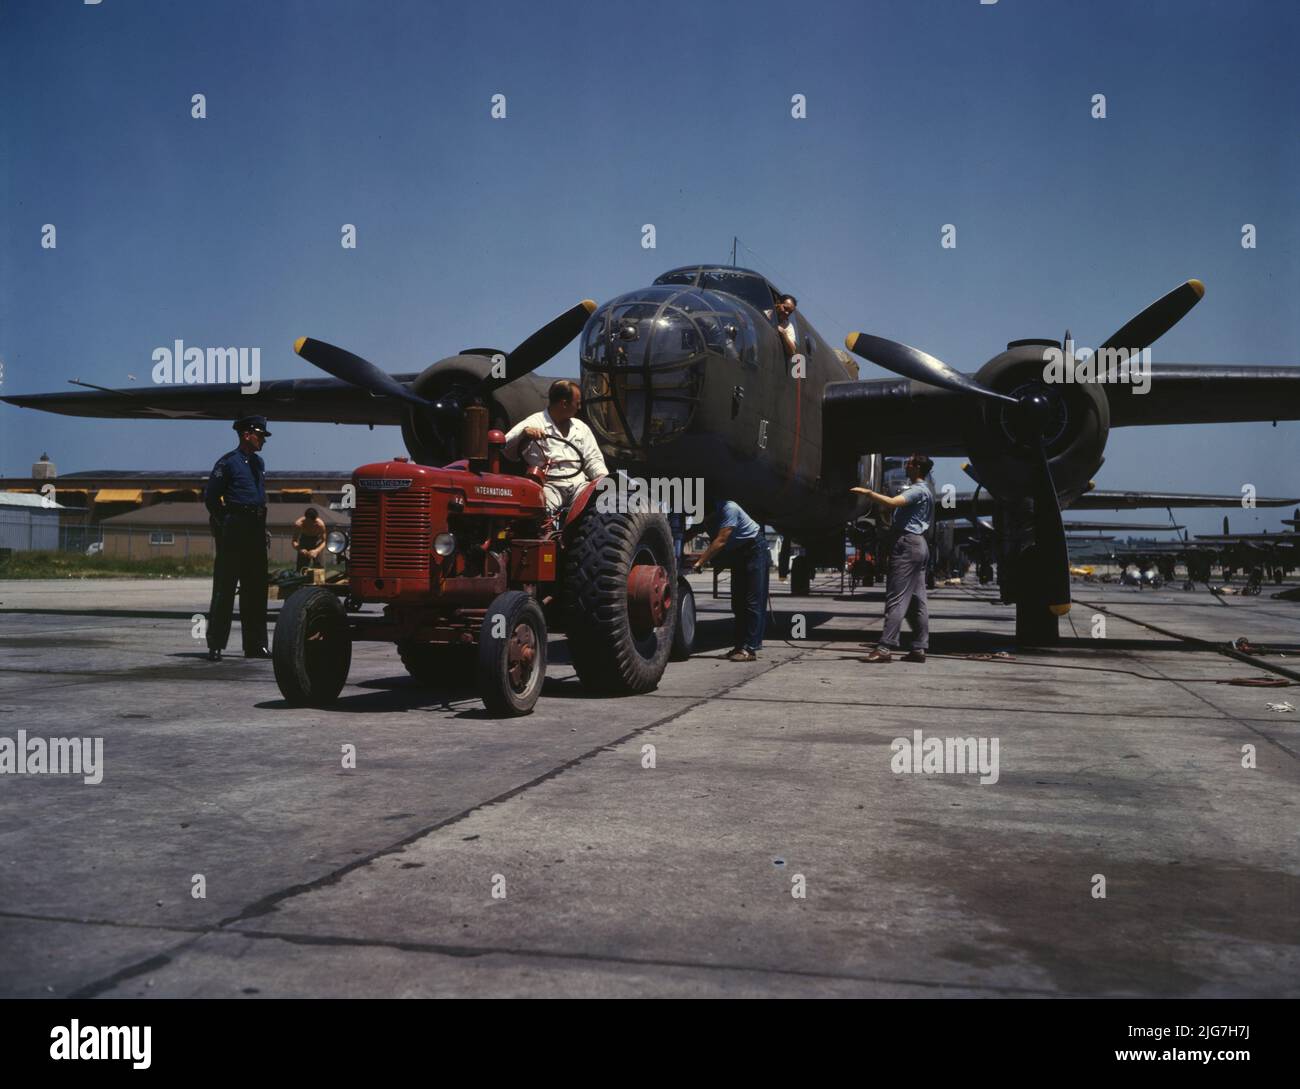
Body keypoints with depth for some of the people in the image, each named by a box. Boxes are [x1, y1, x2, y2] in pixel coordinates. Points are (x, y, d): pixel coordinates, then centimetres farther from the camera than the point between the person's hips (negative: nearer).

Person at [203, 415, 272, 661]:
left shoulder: (258, 463, 16)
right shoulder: (228, 462, -6)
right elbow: (210, 496, -7)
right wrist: (225, 524, -6)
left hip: (256, 531, 7)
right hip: (234, 530, -7)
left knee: (255, 588, 8)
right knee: (224, 588, -5)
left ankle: (255, 645, 13)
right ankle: (215, 646, -2)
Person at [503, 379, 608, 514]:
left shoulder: (581, 427, 24)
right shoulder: (534, 423, 7)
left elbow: (593, 459, 22)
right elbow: (507, 449, -2)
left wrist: (604, 478, 1)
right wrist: (524, 433, -21)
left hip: (578, 484, 4)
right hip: (549, 485, -4)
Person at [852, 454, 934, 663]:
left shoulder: (917, 490, -11)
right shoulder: (923, 491, 22)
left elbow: (892, 502, -27)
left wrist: (868, 493, -23)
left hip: (907, 544, -11)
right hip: (919, 544, 11)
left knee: (897, 598, -14)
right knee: (917, 600, 8)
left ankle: (885, 647, -17)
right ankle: (919, 648, 9)